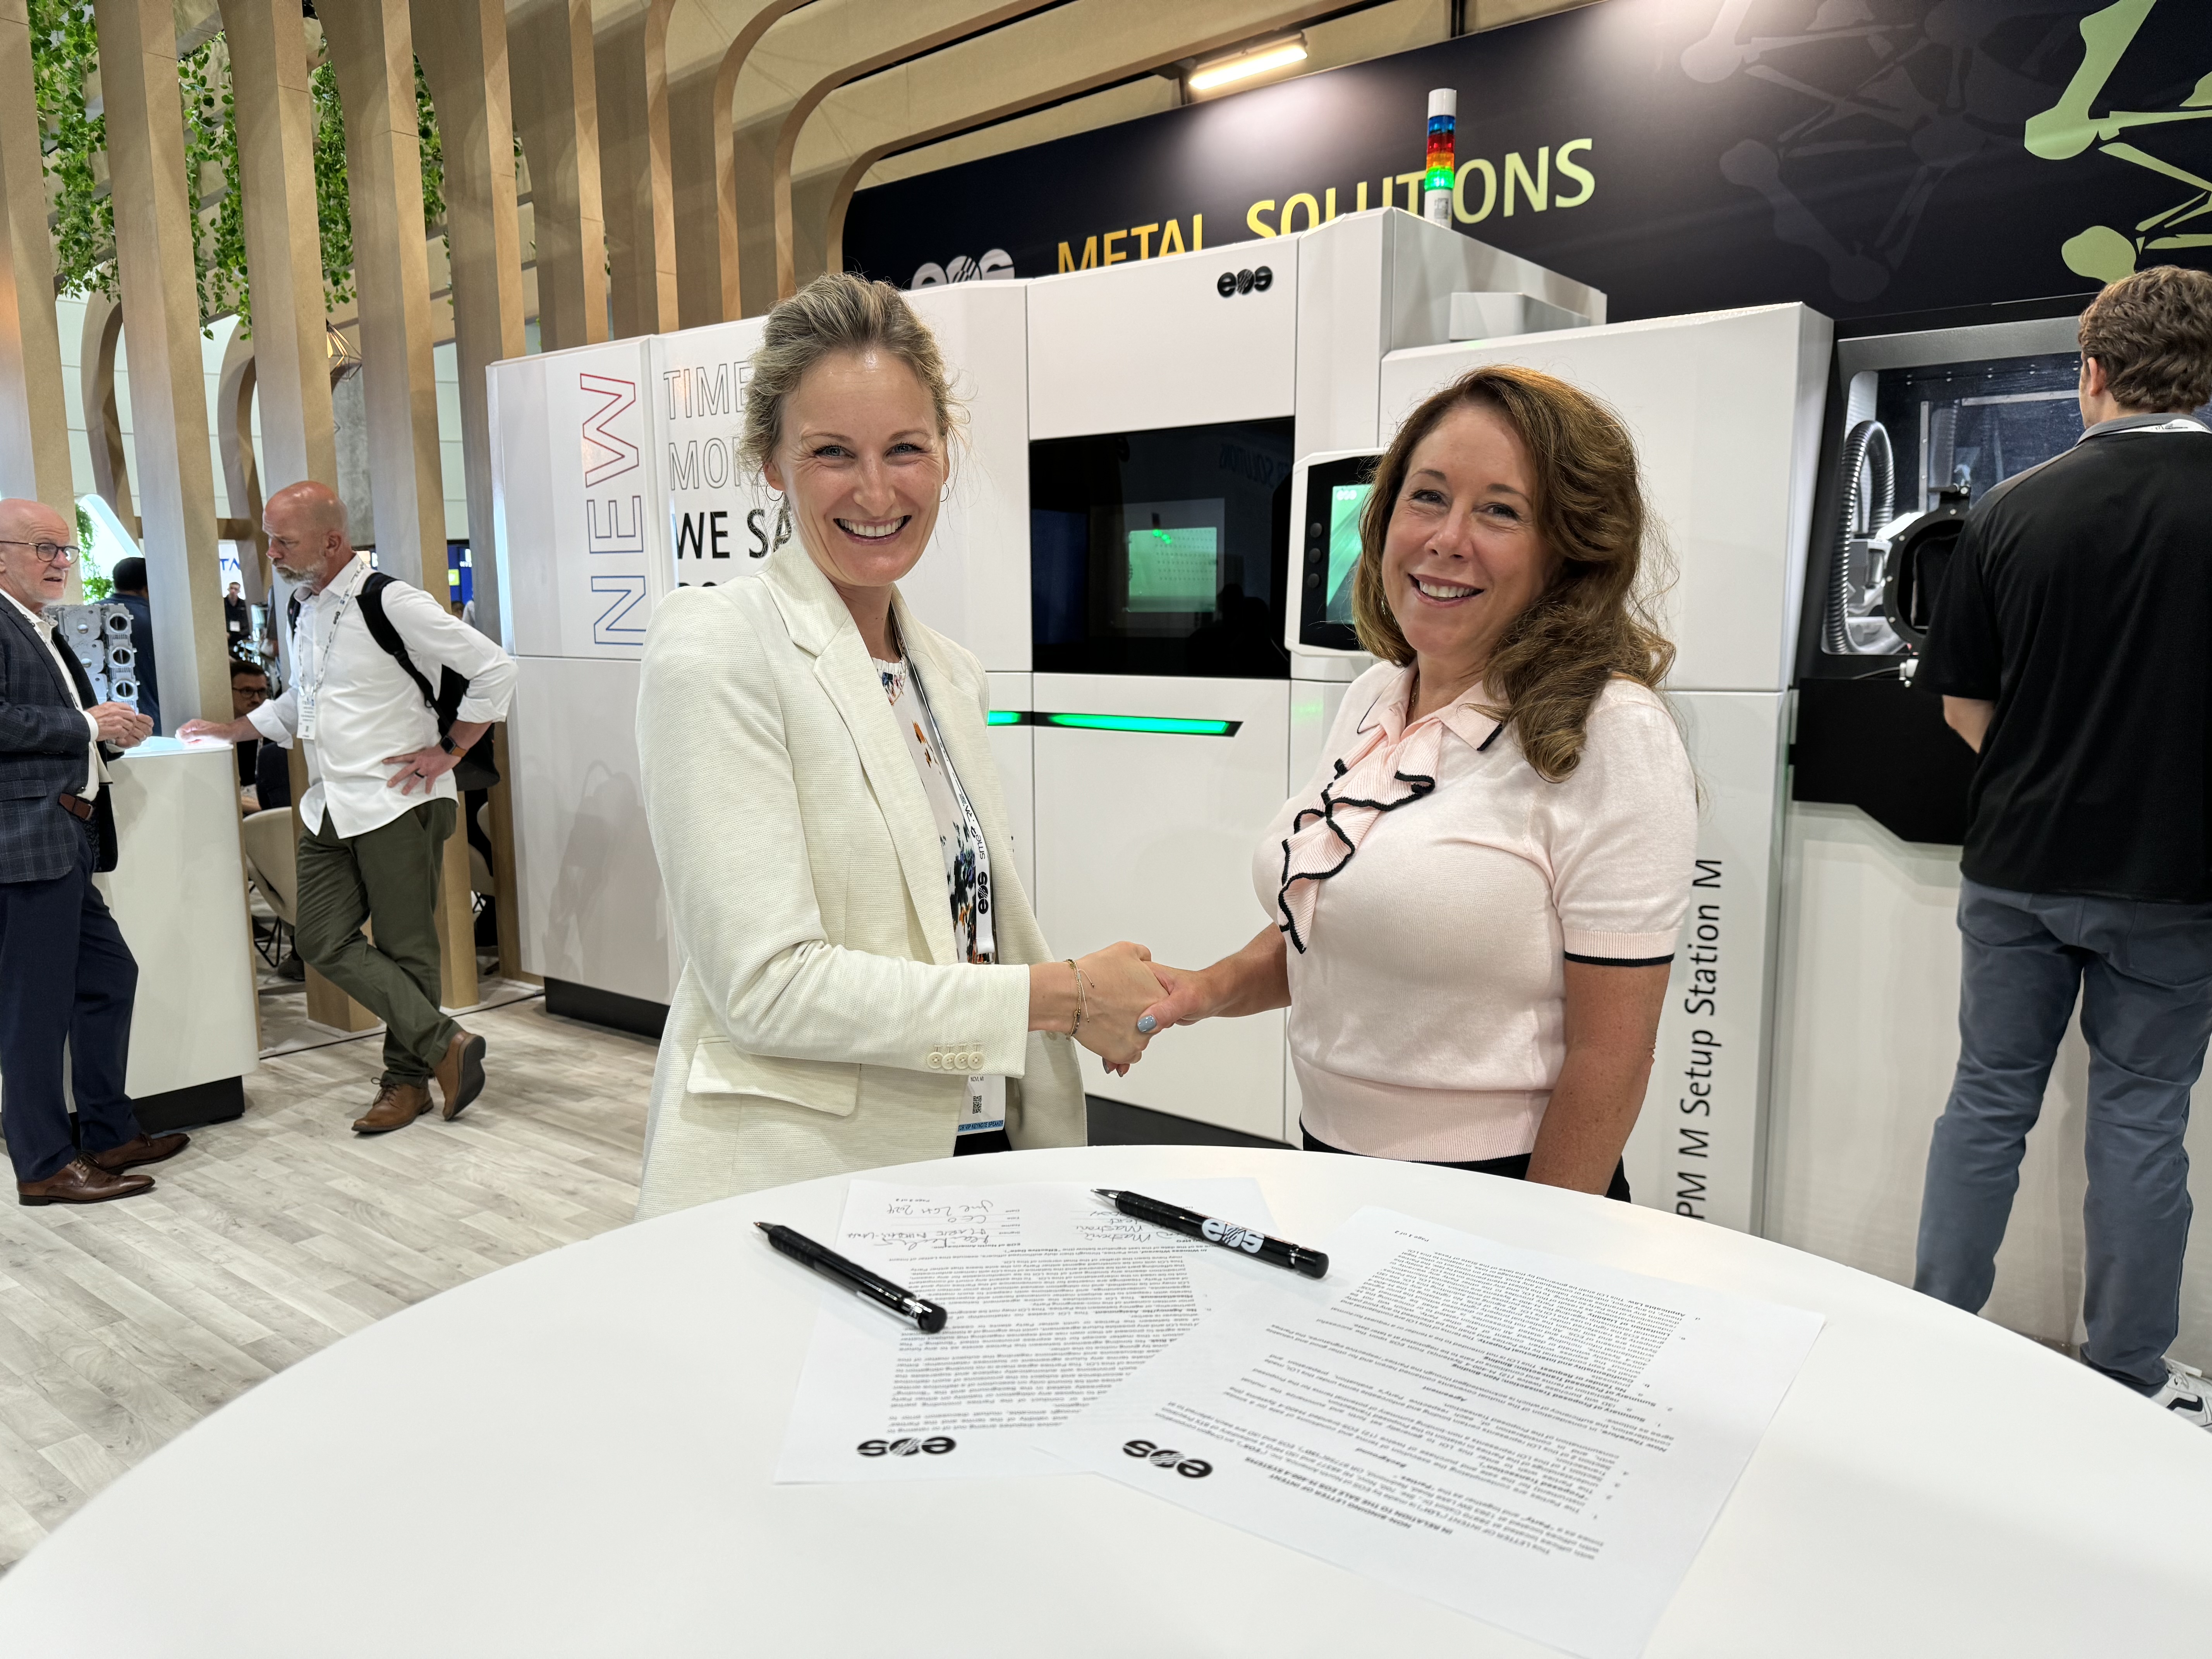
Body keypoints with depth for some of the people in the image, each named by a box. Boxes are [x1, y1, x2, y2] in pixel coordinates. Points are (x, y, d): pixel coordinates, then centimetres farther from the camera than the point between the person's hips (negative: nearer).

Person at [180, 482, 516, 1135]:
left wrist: (449, 750, -12)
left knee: (403, 948, 0)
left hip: (395, 804, -8)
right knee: (324, 940, 1)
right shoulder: (306, 611, 14)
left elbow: (493, 668, -14)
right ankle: (444, 1044, 5)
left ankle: (407, 1079, 13)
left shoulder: (388, 602, -12)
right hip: (329, 808, 8)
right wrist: (231, 730, 20)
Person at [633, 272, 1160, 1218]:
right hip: (792, 1188, -6)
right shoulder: (716, 649, -13)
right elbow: (766, 985, -20)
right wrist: (1061, 995, -16)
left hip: (977, 1152, 6)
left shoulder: (953, 676, 10)